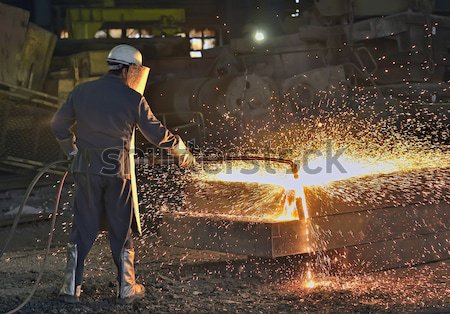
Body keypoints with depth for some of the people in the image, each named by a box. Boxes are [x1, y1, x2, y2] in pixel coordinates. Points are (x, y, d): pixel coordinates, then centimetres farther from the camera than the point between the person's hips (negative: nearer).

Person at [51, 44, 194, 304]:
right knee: (122, 231, 9)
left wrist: (73, 151, 23)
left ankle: (72, 288, 9)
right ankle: (127, 288, 16)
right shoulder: (133, 99, -6)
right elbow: (157, 133, 0)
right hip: (118, 172, -2)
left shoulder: (81, 92, 3)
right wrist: (182, 150, 17)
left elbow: (59, 125, 9)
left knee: (83, 230, 9)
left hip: (86, 171, 3)